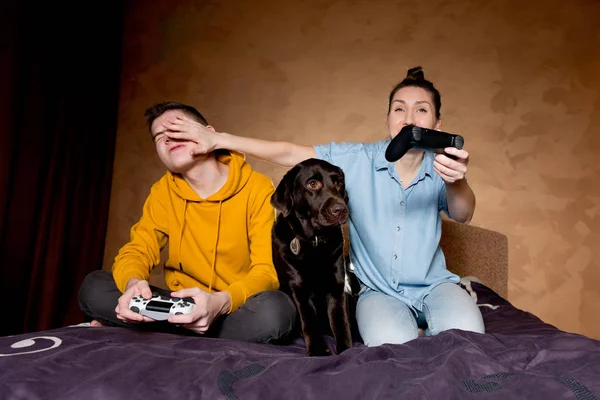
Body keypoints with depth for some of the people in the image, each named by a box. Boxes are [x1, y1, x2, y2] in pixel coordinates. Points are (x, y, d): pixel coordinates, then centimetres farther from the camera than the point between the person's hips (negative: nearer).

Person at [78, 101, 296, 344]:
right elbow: (138, 250, -3)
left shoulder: (258, 189, -13)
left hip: (235, 308, -2)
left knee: (275, 309, -36)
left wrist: (221, 302, -39)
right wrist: (133, 283, -29)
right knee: (94, 287, -14)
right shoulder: (163, 192, 1)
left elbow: (268, 272, -18)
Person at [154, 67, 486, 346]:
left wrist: (456, 182, -49)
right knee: (392, 346, -29)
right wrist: (219, 139, -17)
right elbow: (289, 153, -10)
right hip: (378, 290, 0)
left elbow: (463, 214, -24)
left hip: (433, 285, 1)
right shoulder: (357, 160, -8)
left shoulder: (441, 169, -6)